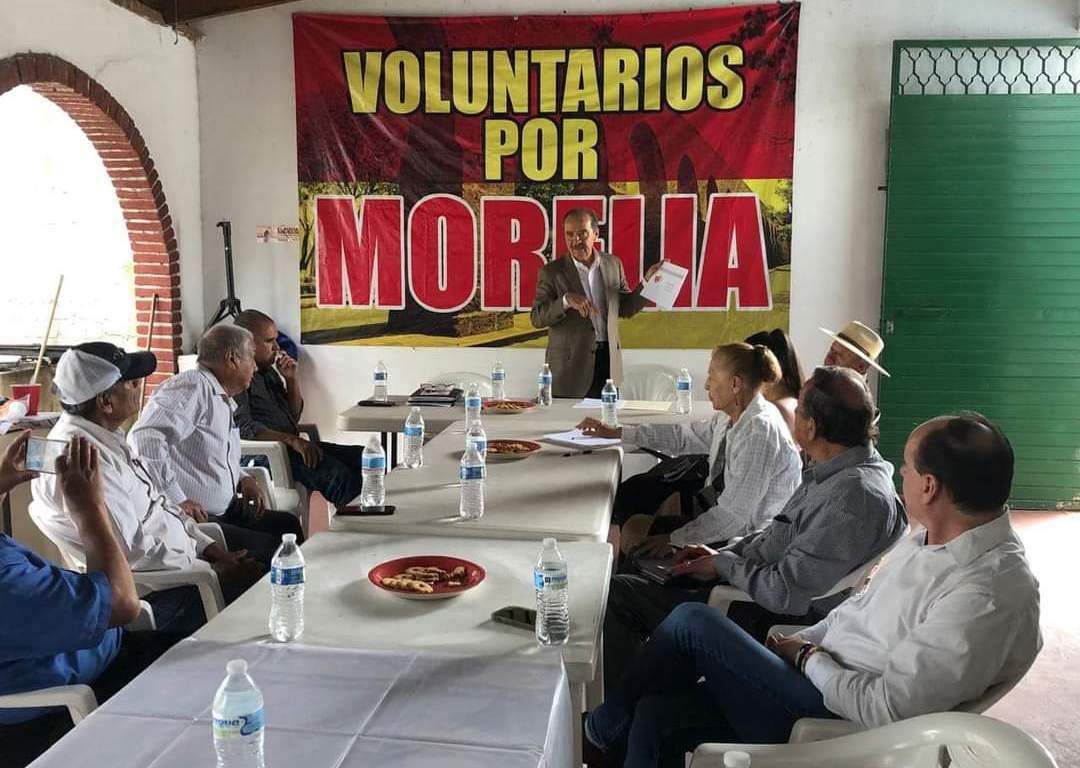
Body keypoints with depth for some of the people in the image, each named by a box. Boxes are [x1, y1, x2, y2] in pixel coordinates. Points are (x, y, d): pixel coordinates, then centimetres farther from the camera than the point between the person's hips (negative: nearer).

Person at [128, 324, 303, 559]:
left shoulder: (225, 402, 20)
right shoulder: (192, 386, -12)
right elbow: (145, 436, -26)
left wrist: (243, 479, 11)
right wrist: (176, 500, -26)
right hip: (190, 518, -10)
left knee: (288, 524, 1)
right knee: (267, 548, -22)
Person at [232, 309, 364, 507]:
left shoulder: (268, 371, 20)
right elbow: (245, 428, -21)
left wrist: (292, 379, 7)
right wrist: (292, 440, -27)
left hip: (289, 447, 9)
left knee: (361, 456, -7)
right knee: (337, 473, -30)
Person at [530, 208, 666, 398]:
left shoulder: (613, 264, 7)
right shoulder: (551, 272, -4)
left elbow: (625, 308, 15)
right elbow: (537, 319, -9)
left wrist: (647, 282, 1)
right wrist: (566, 300, -24)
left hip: (607, 361, 3)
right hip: (570, 365, -3)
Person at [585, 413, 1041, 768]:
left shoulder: (989, 597, -27)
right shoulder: (934, 537, 4)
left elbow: (884, 708, -27)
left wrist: (810, 659, -12)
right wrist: (802, 643, 6)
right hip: (823, 679, 9)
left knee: (693, 622, -8)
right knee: (656, 714, 0)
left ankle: (605, 730, 16)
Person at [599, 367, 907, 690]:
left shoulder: (856, 497, -27)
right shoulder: (831, 473, 5)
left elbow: (785, 594, -26)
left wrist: (723, 565, -10)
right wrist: (723, 554, 5)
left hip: (774, 624, -10)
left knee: (617, 593, -9)